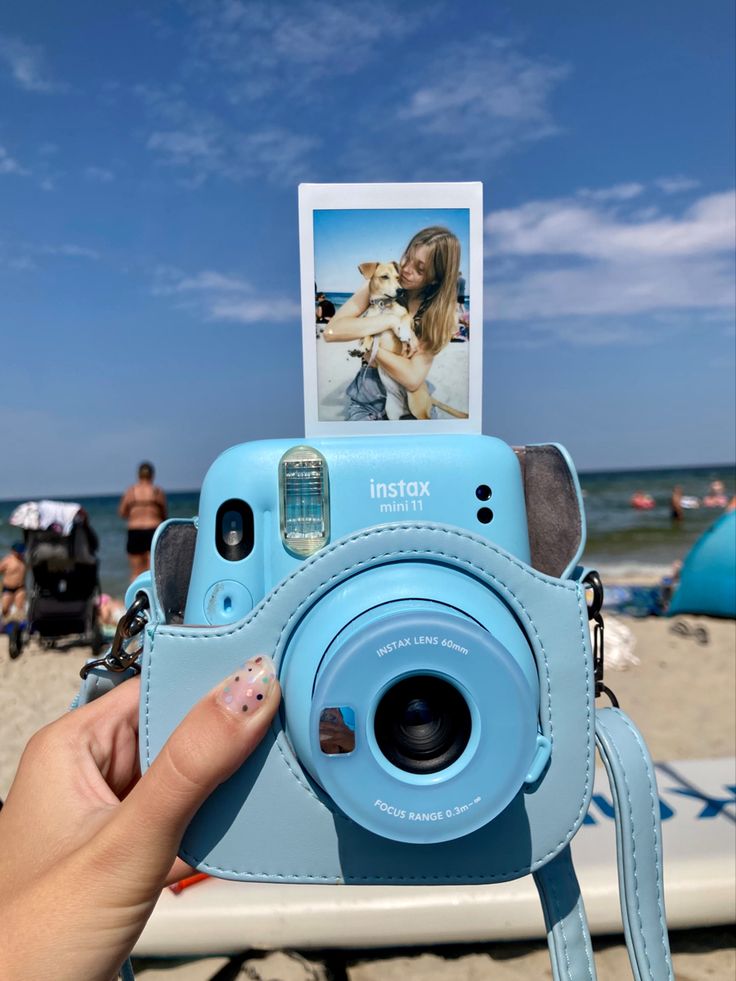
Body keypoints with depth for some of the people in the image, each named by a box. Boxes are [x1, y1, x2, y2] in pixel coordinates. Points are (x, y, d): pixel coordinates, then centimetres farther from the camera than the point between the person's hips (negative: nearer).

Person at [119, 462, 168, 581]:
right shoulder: (157, 491, -1)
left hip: (134, 532, 1)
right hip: (154, 531, -1)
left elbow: (122, 513, 9)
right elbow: (165, 514, 5)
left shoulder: (130, 491, 3)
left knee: (136, 572, 7)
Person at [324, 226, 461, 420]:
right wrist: (390, 320, -24)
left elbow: (413, 378, -21)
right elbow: (331, 331, -19)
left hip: (409, 404, 0)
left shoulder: (441, 312, -11)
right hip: (367, 400, 0)